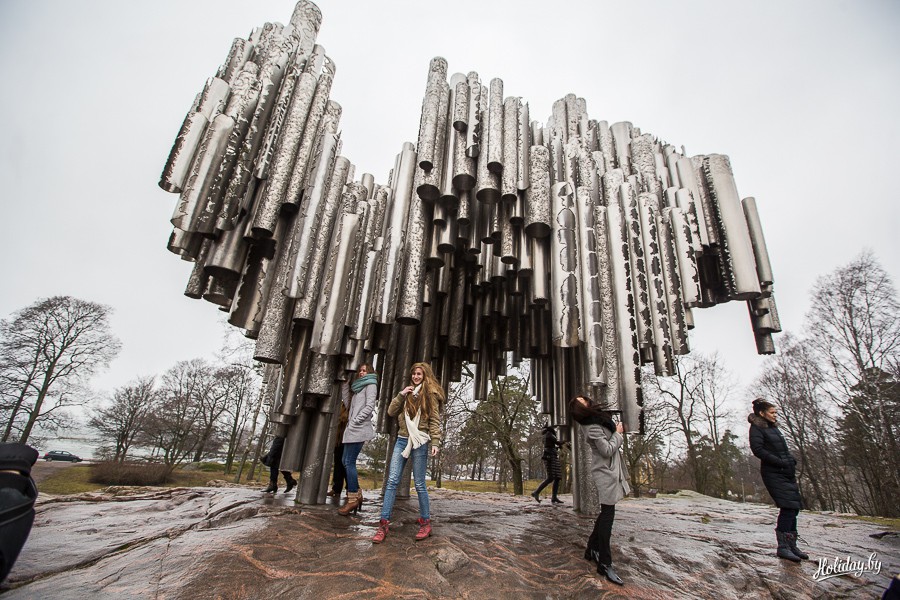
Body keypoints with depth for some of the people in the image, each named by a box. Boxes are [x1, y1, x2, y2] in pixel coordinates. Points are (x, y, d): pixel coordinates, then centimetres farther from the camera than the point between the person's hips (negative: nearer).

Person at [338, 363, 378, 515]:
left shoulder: (371, 385, -1)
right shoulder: (358, 388, 24)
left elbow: (369, 406, -12)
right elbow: (347, 403, 15)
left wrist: (355, 421, -15)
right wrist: (345, 384, 15)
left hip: (359, 429, -8)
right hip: (353, 429, 8)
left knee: (349, 462, -9)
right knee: (346, 461, 9)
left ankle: (353, 499, -2)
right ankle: (357, 494, 15)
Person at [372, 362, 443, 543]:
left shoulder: (430, 394, 0)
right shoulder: (408, 392, 16)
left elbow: (435, 420, -6)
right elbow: (391, 411, 10)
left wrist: (435, 442, -14)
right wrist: (401, 394, -2)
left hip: (419, 442, -5)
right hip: (402, 440, 5)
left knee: (419, 484, 1)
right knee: (392, 481, -1)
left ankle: (425, 523, 17)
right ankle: (384, 524, 3)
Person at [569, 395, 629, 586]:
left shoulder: (598, 418, 5)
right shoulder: (593, 428, -23)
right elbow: (607, 451, -21)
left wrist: (617, 430, 3)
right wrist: (618, 434, -10)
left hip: (611, 471, 9)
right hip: (605, 472, -9)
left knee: (606, 513, 17)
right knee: (607, 515, -5)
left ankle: (592, 549, 29)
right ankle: (605, 564, 2)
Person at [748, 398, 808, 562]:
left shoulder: (774, 428, 20)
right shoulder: (756, 428, -6)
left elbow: (784, 449, 22)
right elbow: (758, 450, -16)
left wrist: (792, 460, 3)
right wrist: (780, 462, -18)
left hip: (788, 473, 8)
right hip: (773, 473, -8)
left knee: (793, 507, 8)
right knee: (788, 506, -15)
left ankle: (791, 545, 18)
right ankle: (783, 547, -9)